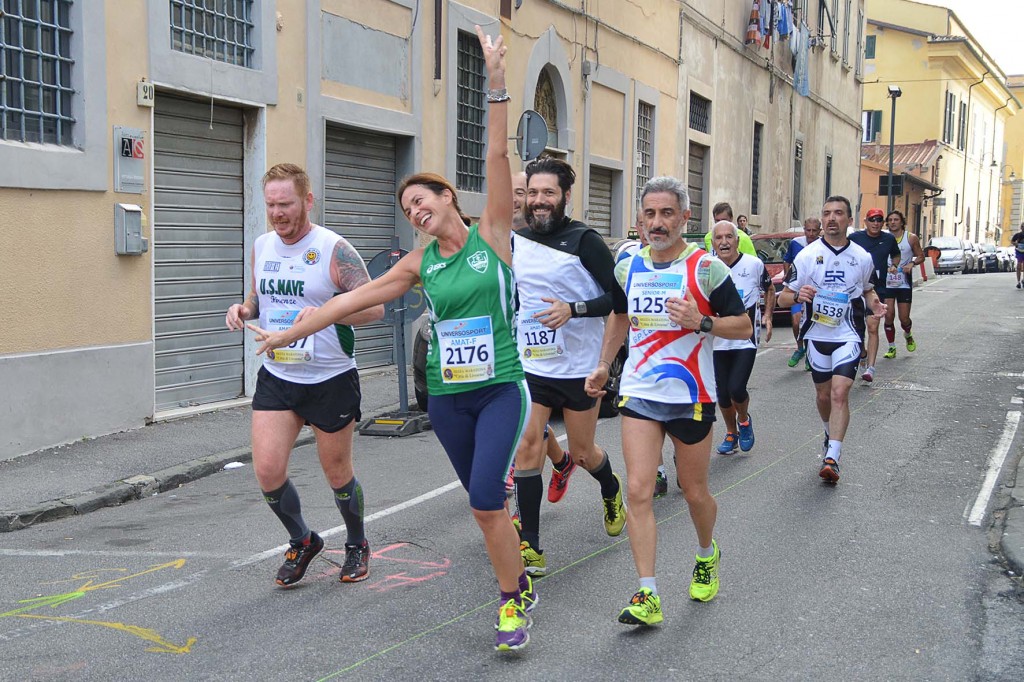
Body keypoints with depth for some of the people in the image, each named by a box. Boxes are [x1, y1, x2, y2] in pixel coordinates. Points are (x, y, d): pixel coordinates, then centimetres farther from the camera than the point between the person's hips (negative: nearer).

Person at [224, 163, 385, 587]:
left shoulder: (333, 249, -14)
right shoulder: (261, 247, 5)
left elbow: (374, 307, -17)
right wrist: (244, 310, -3)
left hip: (331, 380, -4)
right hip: (276, 377, 5)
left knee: (337, 473, 9)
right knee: (267, 471, -6)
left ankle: (357, 545, 36)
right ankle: (302, 542, 22)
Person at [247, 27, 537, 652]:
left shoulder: (492, 235, -3)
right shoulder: (420, 262, 6)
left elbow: (498, 155, -13)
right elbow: (355, 299, 10)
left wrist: (497, 82, -20)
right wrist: (291, 332, 12)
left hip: (501, 391, -4)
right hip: (446, 396, 4)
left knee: (485, 499, -15)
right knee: (484, 499, 12)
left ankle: (511, 602, 2)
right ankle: (521, 584, 33)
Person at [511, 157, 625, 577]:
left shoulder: (584, 240, -10)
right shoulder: (516, 242, 5)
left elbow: (619, 297, -13)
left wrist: (573, 310, -25)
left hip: (579, 366, -3)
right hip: (530, 365, 3)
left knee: (582, 453, 11)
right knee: (527, 445, -10)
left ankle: (611, 491, 47)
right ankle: (530, 549, -3)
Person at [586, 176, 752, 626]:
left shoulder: (706, 267, -9)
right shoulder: (628, 267, 5)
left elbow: (743, 326, -5)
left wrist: (701, 322, -22)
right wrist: (603, 366, 18)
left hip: (691, 398, -3)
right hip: (638, 393, 3)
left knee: (694, 492, 12)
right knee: (638, 491, -9)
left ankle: (706, 555, 43)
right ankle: (647, 596, -5)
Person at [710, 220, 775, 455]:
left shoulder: (754, 264, -6)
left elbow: (769, 290, 12)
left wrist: (767, 316, 2)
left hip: (746, 340, -2)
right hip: (718, 341, 2)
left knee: (736, 389, -14)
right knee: (722, 393, 7)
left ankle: (744, 420, 20)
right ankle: (731, 433, 33)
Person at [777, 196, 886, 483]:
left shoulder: (862, 257, 1)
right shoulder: (807, 255, -3)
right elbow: (783, 297, -2)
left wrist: (875, 305, -3)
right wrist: (798, 295, -25)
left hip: (848, 335, -1)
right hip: (817, 335, 1)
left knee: (839, 393, -17)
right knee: (823, 395, 13)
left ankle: (832, 457, -18)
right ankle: (830, 435, 43)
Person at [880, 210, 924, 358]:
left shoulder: (911, 238, -1)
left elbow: (921, 256, 5)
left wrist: (912, 264, -14)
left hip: (904, 284, -1)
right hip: (887, 283, 1)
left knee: (904, 318, 0)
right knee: (889, 316, -6)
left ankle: (908, 335, 35)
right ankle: (892, 348, 8)